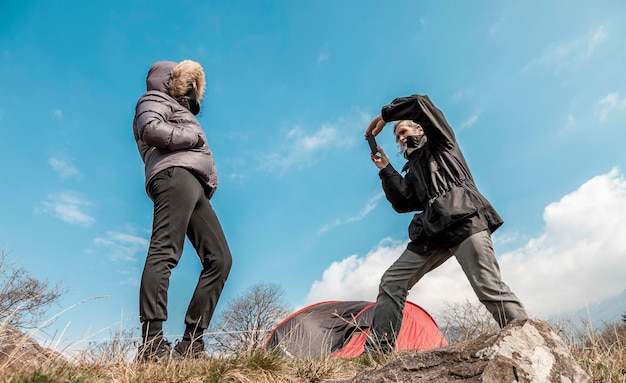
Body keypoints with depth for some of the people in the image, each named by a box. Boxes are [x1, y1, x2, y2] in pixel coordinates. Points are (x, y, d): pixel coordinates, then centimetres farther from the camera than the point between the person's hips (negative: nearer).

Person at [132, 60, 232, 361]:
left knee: (220, 259, -3)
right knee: (164, 253, -22)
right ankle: (152, 342, -28)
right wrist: (193, 136, 1)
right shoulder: (155, 99, 17)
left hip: (196, 187, 9)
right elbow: (151, 129, -7)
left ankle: (191, 342, -5)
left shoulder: (180, 110, 42)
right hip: (175, 175, -8)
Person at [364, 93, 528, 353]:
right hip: (432, 231, 7)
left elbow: (420, 104, 4)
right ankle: (375, 351, 2)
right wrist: (386, 169, 11)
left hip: (464, 219, -6)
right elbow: (402, 203, 14)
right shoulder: (413, 169, 32)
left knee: (489, 287, -19)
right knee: (392, 282, 0)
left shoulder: (441, 143, 18)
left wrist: (385, 116, 9)